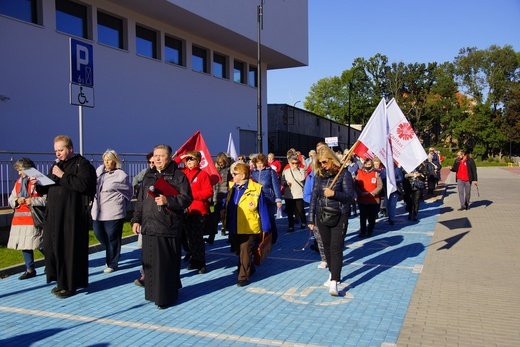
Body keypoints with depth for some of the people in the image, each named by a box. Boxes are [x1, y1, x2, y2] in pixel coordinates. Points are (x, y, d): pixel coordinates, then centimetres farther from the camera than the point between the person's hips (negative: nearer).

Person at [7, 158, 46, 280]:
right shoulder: (18, 182, 16)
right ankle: (30, 270, 21)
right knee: (24, 244, 10)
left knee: (41, 245, -4)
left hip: (35, 218, -7)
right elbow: (10, 200, 18)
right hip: (20, 218, 7)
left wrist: (32, 201, -19)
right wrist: (17, 201, -3)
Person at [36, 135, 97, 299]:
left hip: (72, 215, -8)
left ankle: (69, 285, 8)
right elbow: (48, 187, 22)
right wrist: (38, 185, 1)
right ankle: (61, 281, 23)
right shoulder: (56, 165, 19)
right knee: (52, 247, 10)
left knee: (69, 249, -3)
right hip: (54, 214, 8)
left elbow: (83, 184, -20)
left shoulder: (82, 164, -4)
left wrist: (62, 175, -17)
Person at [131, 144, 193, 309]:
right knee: (150, 262, 9)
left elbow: (187, 198, -8)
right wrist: (136, 220, 10)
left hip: (169, 227, -5)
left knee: (167, 263, -2)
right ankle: (153, 293, 23)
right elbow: (140, 200, 18)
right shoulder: (148, 176, 16)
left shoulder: (178, 176, -2)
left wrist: (168, 201, -20)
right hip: (149, 226, 6)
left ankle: (166, 297, 9)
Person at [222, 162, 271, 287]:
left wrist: (265, 228, -8)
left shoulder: (256, 189, -14)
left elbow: (263, 210, -10)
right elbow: (227, 204, 17)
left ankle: (243, 276, 11)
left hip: (249, 228, -7)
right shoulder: (232, 188, 4)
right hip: (234, 228, 7)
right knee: (239, 252, 19)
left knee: (245, 253, -2)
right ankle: (249, 269, 40)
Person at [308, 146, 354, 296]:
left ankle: (334, 282, -14)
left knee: (336, 248, -11)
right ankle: (332, 274, 30)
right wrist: (311, 218, 8)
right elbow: (314, 196, 9)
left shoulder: (343, 174, -7)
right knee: (327, 247, 13)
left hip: (339, 217, -5)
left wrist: (333, 193, -24)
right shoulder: (318, 175, 7)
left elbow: (349, 195, -8)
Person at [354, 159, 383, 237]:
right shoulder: (359, 172, 3)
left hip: (373, 200, 0)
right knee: (362, 217, 5)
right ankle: (363, 232, 15)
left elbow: (380, 186, -5)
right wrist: (361, 193, -16)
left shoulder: (376, 173, 1)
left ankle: (370, 232, 21)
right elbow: (356, 185, -1)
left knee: (372, 218, 7)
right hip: (362, 200, 0)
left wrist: (372, 193, -17)